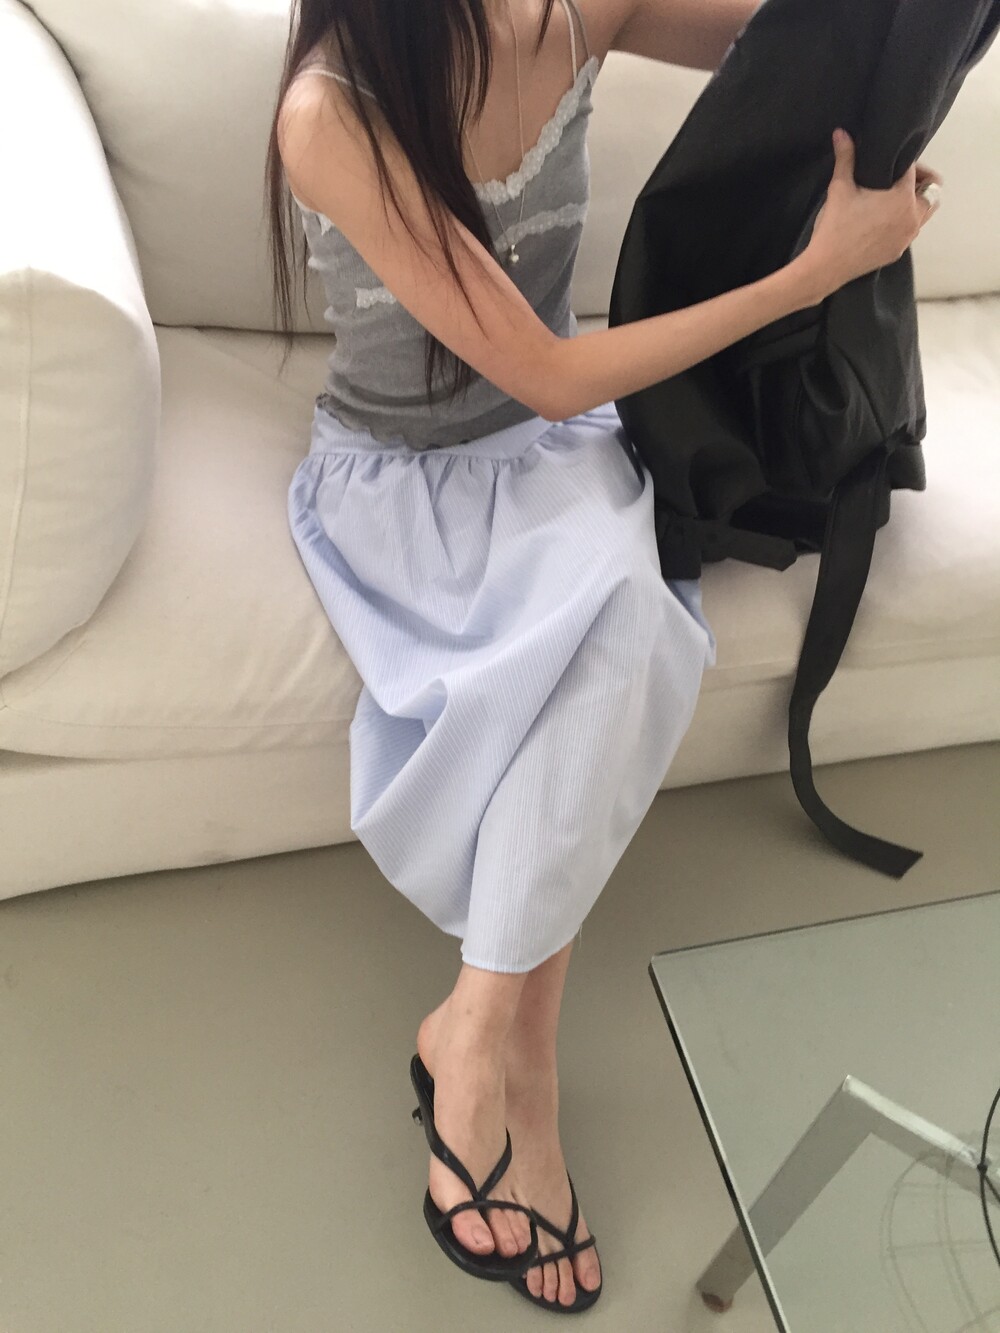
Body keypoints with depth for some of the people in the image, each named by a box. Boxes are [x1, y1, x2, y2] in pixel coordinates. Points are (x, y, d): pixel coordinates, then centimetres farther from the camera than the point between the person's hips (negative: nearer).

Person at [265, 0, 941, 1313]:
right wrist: (821, 267, -20)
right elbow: (551, 376, -24)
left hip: (548, 448, 5)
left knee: (615, 609, -29)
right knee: (595, 635, -32)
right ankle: (523, 1058, -17)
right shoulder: (333, 113, -23)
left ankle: (476, 1033, -18)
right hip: (398, 477, -4)